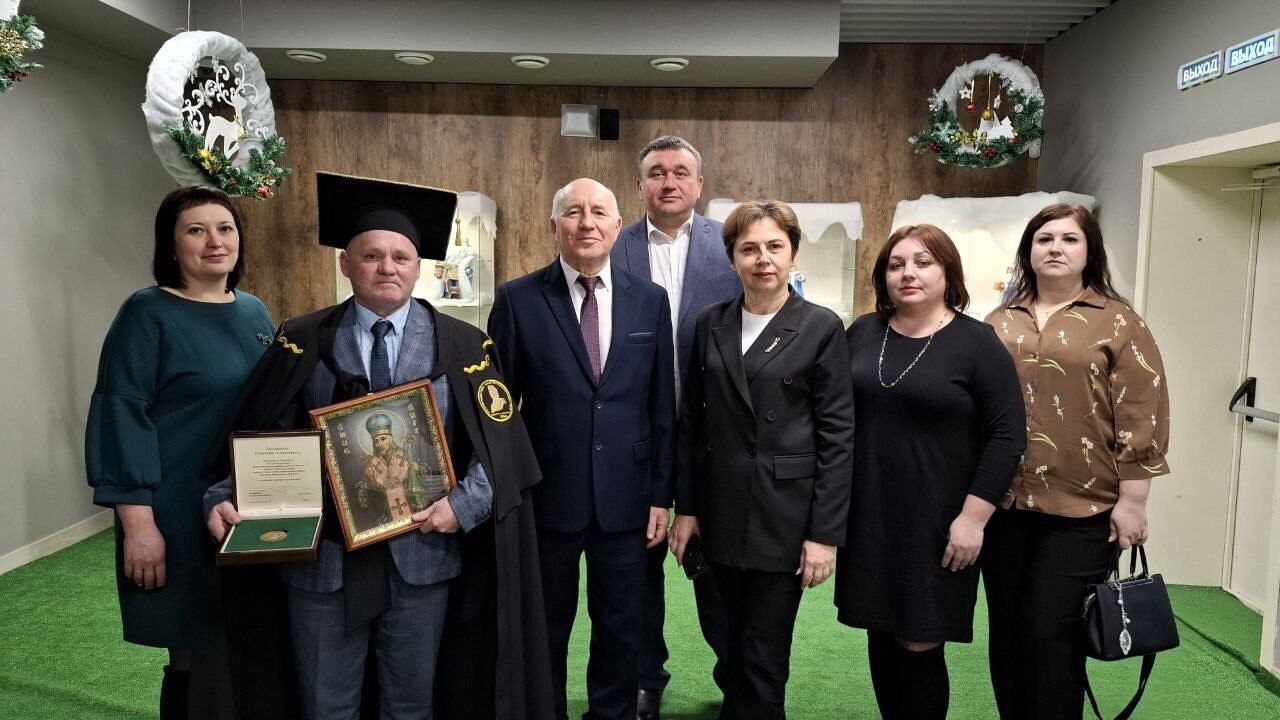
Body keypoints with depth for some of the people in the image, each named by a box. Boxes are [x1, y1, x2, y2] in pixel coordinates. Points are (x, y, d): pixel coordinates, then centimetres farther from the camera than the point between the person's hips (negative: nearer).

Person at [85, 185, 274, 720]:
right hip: (182, 513, -6)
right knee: (194, 659, 3)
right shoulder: (147, 314, -8)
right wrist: (137, 521, -18)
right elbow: (122, 418, -13)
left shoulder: (254, 313, 9)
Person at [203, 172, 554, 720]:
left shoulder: (461, 346, 0)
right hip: (323, 557, 0)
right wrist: (225, 498, -14)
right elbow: (259, 437, 1)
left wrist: (464, 504, -16)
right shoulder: (303, 342, 2)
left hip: (423, 555, 0)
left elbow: (500, 439, -3)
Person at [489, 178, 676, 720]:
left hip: (624, 499, 2)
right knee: (543, 631, 16)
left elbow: (662, 407, 4)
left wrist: (661, 494, 2)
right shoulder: (518, 299, -4)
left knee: (620, 630, 16)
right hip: (546, 497, -1)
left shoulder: (650, 300, 2)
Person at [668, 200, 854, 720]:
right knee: (732, 644, 16)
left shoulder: (822, 328, -5)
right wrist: (686, 508, 5)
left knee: (764, 658, 6)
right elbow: (690, 421, 7)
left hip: (783, 520, -3)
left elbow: (837, 436, -7)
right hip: (720, 516, 4)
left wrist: (825, 534, -10)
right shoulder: (711, 324, 5)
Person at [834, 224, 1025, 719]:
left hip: (936, 523, -4)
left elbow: (1007, 434, -9)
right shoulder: (862, 333, 5)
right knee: (882, 639, 13)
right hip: (868, 519, 4)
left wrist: (974, 516, -13)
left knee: (919, 645, 3)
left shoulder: (976, 342, -6)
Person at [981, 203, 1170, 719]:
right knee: (1007, 632, 12)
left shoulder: (1118, 323, -1)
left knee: (1053, 633, 0)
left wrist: (1131, 501, -9)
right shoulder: (1000, 324, 9)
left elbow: (1141, 416, -5)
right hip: (1002, 504, 4)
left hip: (1080, 510, -4)